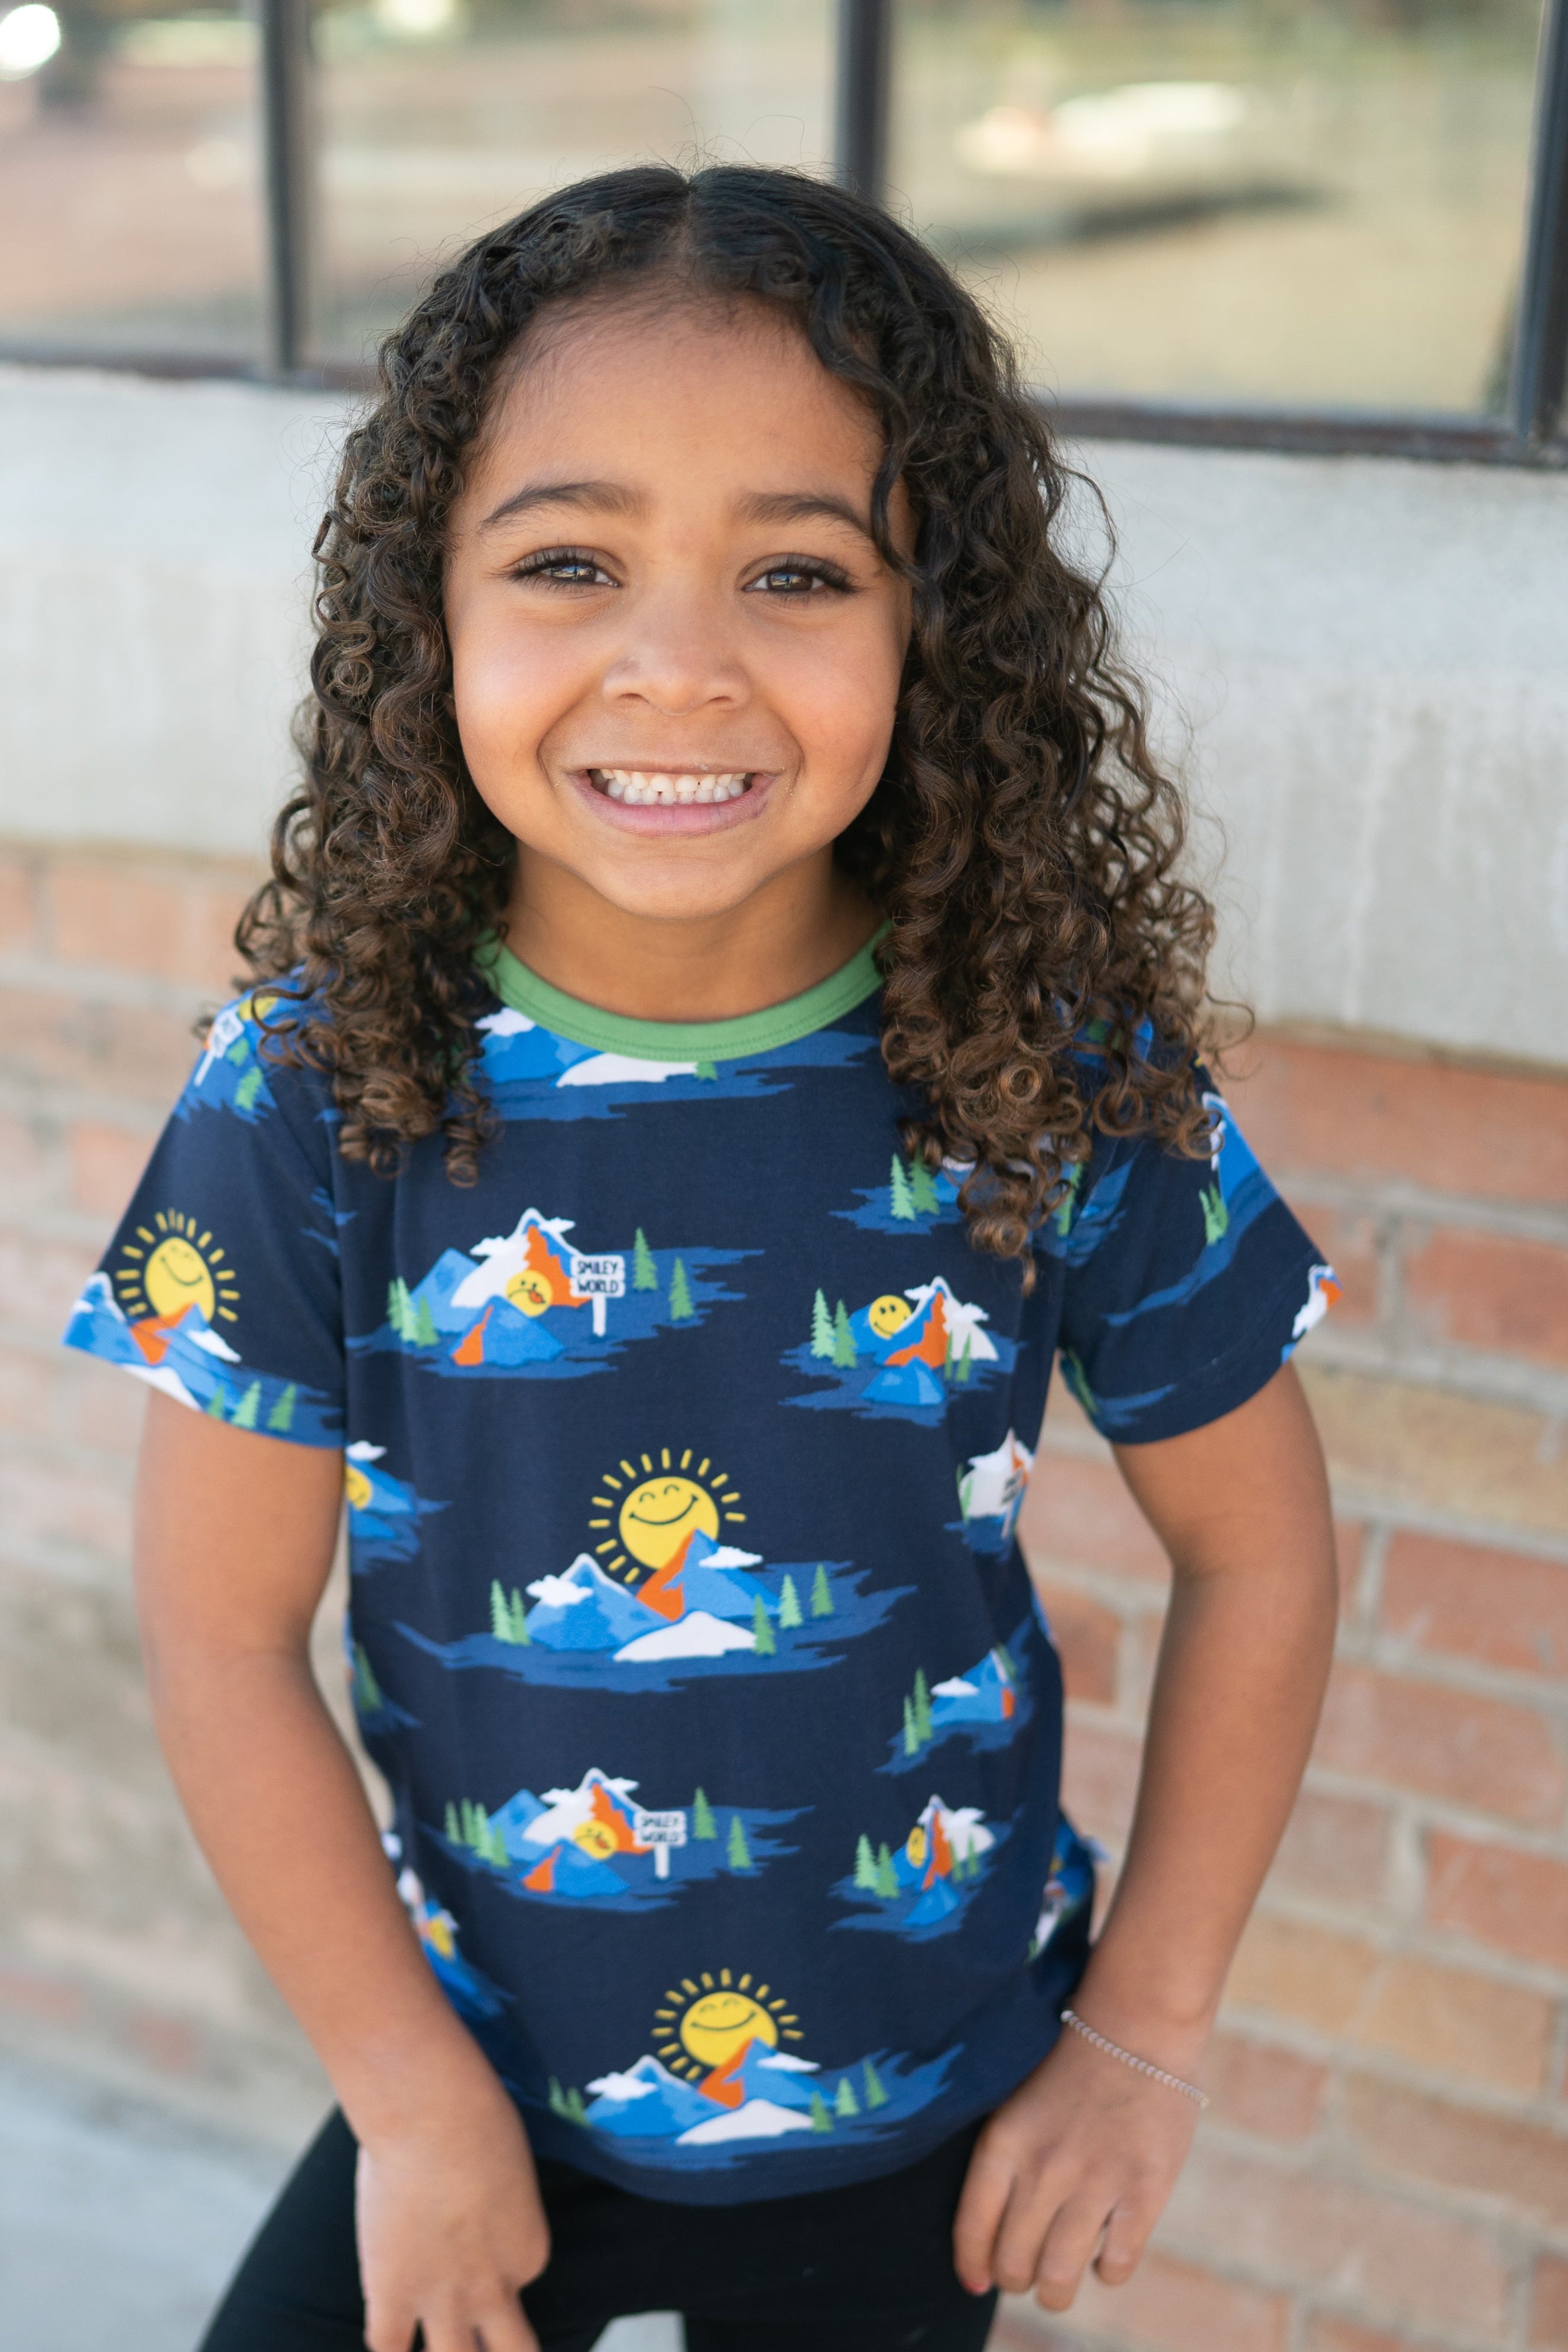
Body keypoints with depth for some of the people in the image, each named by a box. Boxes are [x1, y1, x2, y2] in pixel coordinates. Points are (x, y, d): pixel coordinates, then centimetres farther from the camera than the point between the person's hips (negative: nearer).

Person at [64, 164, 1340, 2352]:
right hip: (483, 2076, 0)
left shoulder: (1059, 1085, -18)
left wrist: (1144, 2038, -2)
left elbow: (1258, 1553, -5)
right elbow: (223, 1628, -11)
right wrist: (413, 2095, -7)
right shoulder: (325, 1089, -18)